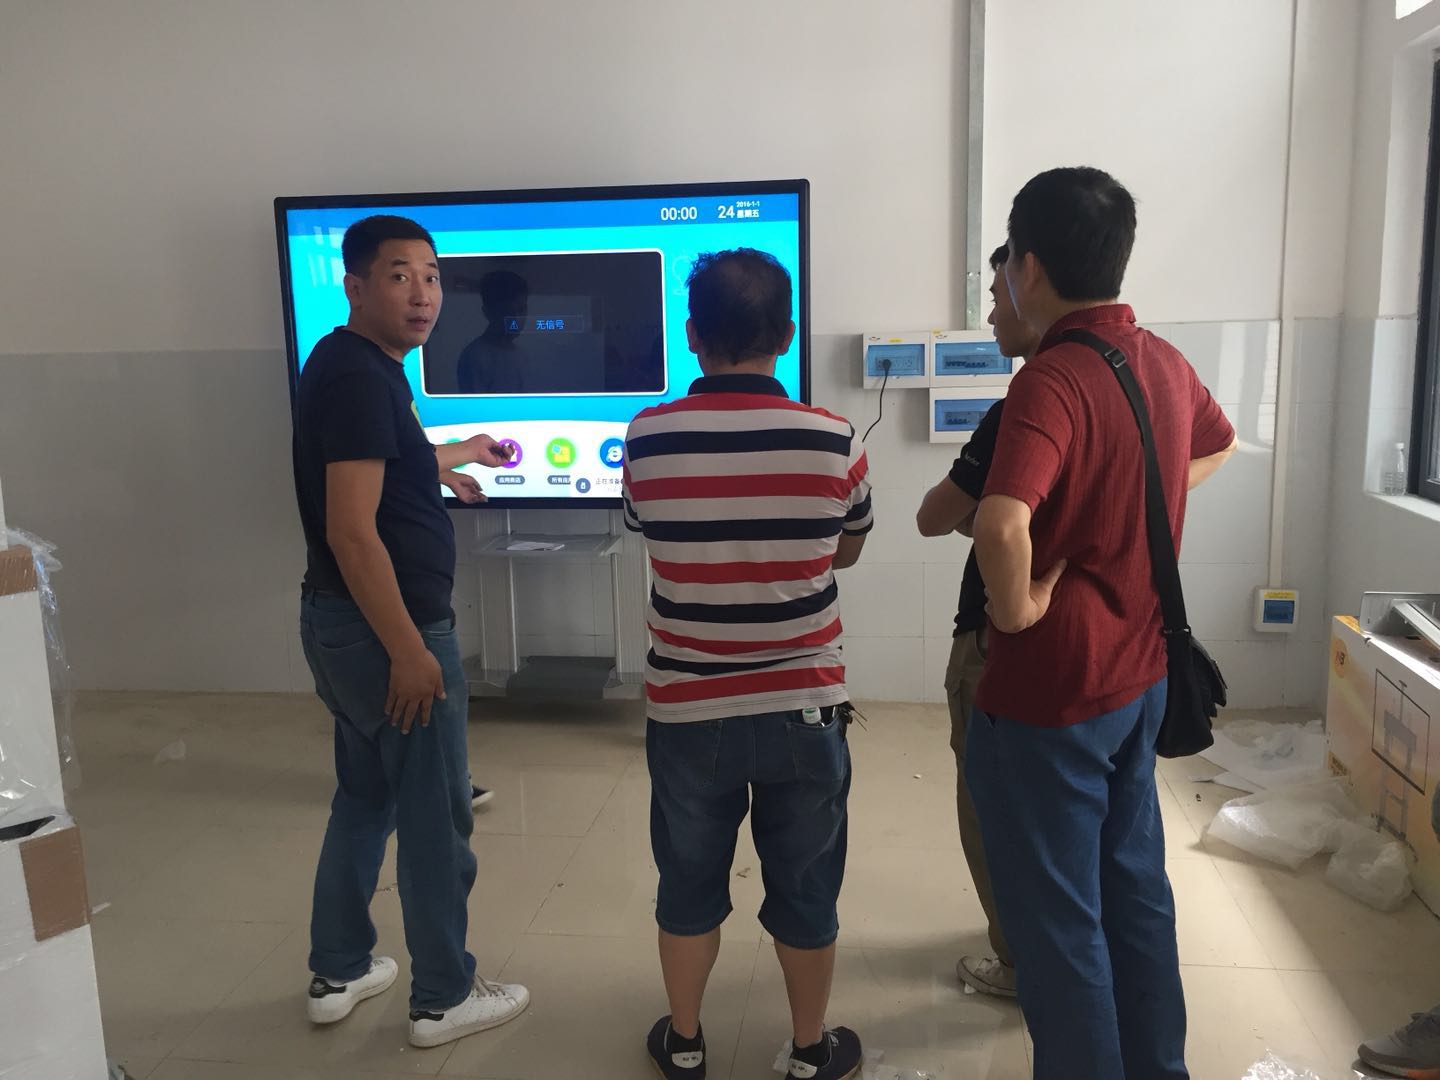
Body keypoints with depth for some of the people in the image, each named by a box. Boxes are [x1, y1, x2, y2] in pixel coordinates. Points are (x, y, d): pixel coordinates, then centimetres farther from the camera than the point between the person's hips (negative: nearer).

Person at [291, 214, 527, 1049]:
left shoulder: (358, 368, 11)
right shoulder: (358, 375, -20)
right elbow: (352, 532, -26)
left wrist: (462, 453, 45)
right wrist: (409, 651, -24)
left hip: (343, 622, 10)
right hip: (386, 628, -10)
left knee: (367, 796, 21)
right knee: (436, 815, 4)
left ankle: (340, 972, 34)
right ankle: (445, 997, 19)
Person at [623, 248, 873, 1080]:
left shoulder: (646, 440, -10)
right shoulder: (835, 441, -12)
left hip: (687, 708, 1)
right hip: (804, 706, 0)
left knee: (690, 884, 19)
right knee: (805, 890, 17)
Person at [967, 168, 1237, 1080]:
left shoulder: (1053, 379, -23)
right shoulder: (1166, 362, 3)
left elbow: (1001, 528, -40)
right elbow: (1217, 447, 24)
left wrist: (1017, 610, -21)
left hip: (1050, 692, -8)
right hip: (1139, 674, 9)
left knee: (1057, 917, 8)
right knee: (1135, 886, 22)